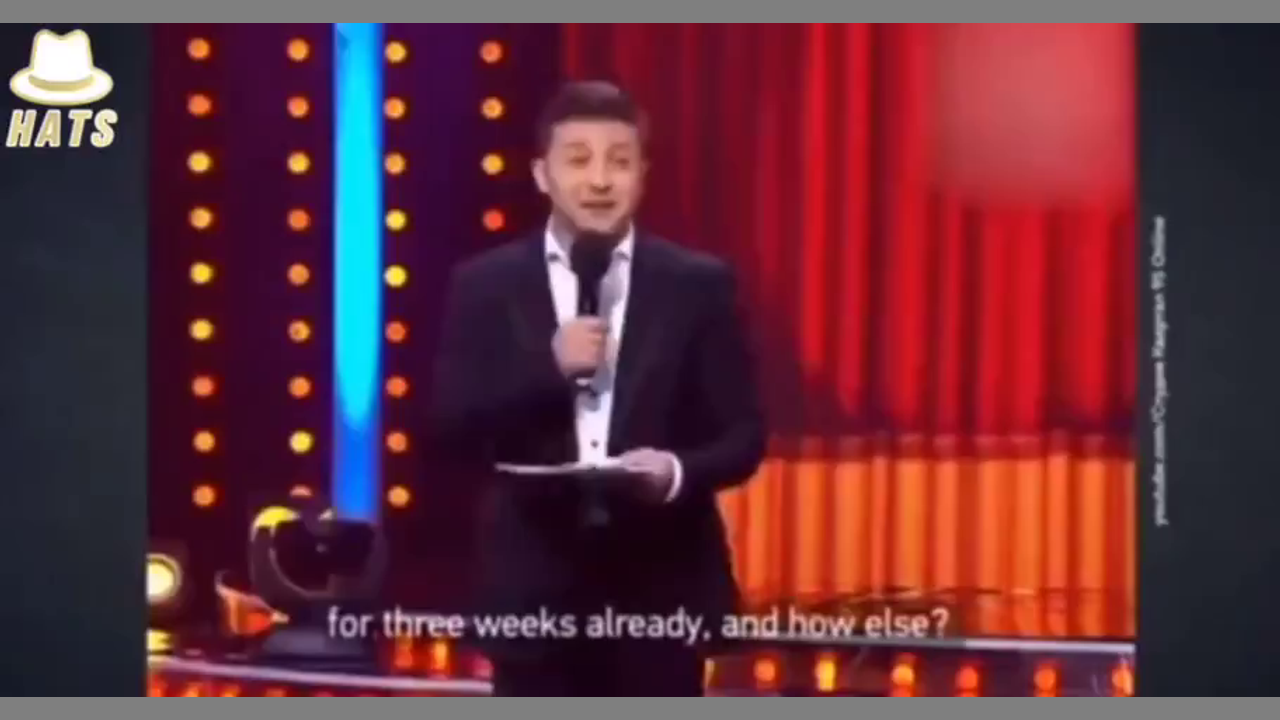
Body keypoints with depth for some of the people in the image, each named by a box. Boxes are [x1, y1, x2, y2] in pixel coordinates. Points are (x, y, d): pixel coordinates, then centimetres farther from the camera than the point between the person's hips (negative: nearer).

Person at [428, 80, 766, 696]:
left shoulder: (698, 285, 3)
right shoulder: (484, 285, 4)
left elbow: (743, 434, 2)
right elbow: (451, 429, -3)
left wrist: (678, 471, -18)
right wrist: (547, 366, -16)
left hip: (661, 588, 0)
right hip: (535, 587, 0)